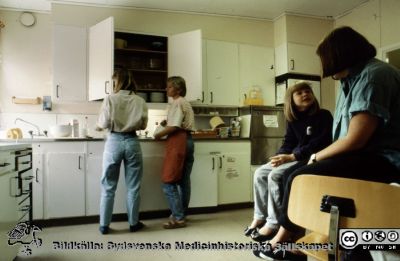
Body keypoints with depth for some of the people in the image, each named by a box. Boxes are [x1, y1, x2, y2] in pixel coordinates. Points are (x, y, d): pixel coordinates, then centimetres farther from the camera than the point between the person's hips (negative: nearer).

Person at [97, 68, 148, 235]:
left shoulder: (110, 99, -5)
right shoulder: (140, 101, 1)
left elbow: (103, 124, -5)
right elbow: (143, 125, 6)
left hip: (114, 141, -1)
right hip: (132, 142, 1)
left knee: (108, 186, 9)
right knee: (133, 187, 10)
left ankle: (104, 225, 17)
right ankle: (133, 223, 21)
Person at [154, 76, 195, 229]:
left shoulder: (177, 103, -9)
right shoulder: (185, 103, 21)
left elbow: (175, 127, -16)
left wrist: (159, 134, -6)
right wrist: (167, 123, 9)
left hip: (178, 141, -10)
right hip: (187, 140, 10)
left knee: (169, 182, -6)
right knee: (184, 181, 12)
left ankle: (178, 218, -4)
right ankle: (181, 214, 21)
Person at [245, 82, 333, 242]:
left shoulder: (323, 116, -9)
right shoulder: (293, 119, 11)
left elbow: (320, 143, -19)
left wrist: (292, 157, -24)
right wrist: (281, 156, -10)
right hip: (294, 157, 8)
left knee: (275, 175, -27)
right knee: (260, 173, -4)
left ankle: (273, 223, -17)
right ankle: (260, 216, 4)